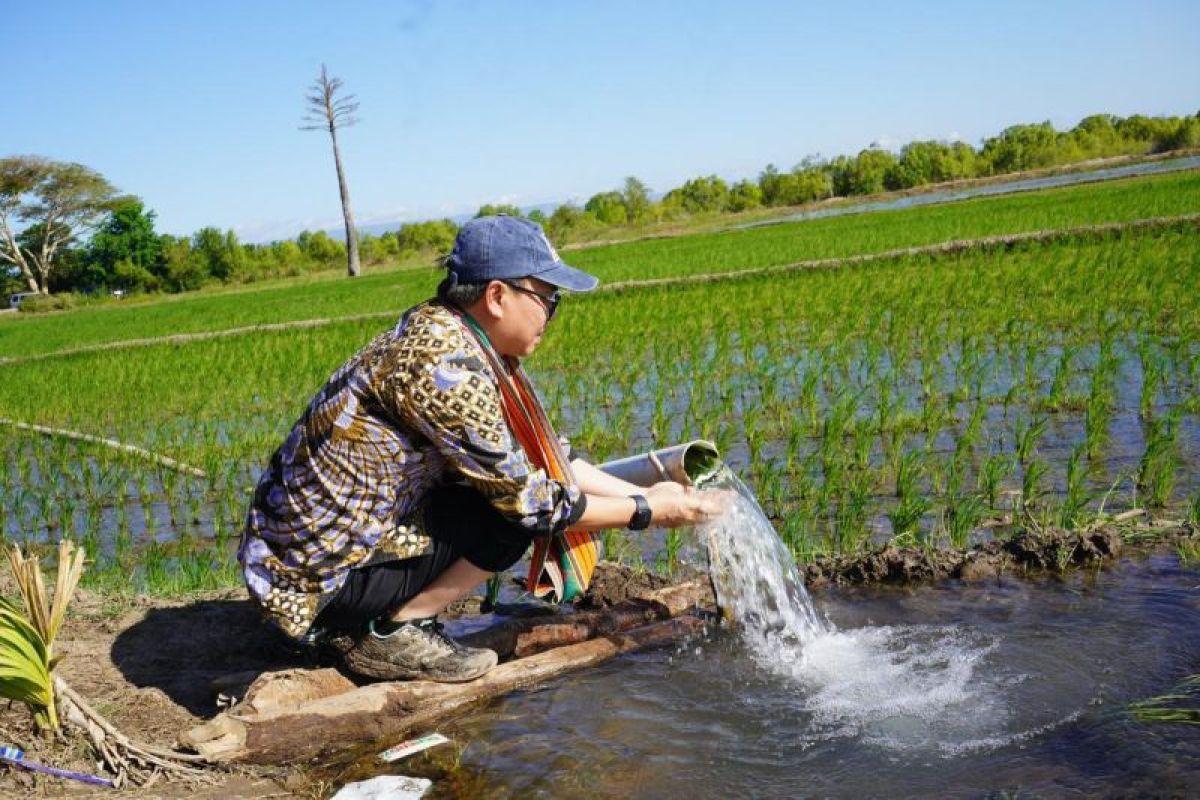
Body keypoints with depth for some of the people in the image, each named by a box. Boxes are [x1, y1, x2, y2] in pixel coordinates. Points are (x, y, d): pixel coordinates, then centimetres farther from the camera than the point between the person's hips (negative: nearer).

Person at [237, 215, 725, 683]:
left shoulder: (443, 338, 5)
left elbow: (545, 455, 12)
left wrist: (642, 493, 8)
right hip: (318, 580, -9)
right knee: (521, 512, -14)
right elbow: (527, 498, -18)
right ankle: (394, 631, -3)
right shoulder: (443, 365, -24)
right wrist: (646, 512, -7)